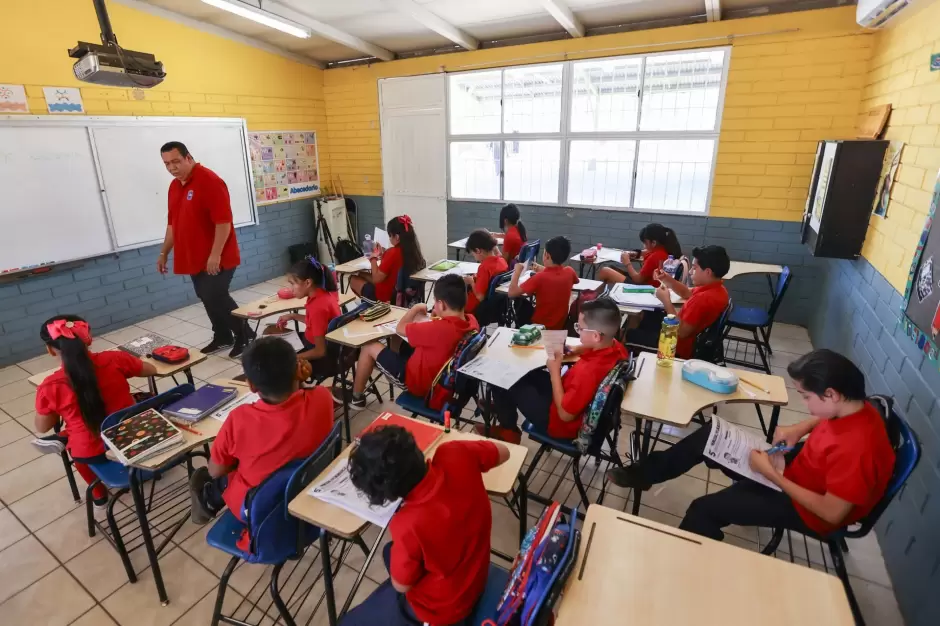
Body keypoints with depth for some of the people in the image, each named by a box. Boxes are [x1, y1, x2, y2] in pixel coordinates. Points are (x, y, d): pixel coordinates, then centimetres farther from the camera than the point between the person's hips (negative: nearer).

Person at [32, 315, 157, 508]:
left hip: (92, 453, 0)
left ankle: (98, 493, 39)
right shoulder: (114, 359, -15)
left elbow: (42, 428, 1)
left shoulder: (50, 387, -17)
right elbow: (152, 370, 4)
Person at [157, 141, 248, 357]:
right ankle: (222, 337, 26)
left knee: (216, 297, -10)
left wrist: (215, 255, -24)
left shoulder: (210, 181, -15)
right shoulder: (174, 186, 13)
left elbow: (223, 221, -21)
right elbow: (173, 223, 20)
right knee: (207, 298, 12)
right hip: (194, 257, 8)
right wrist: (164, 253, 21)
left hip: (216, 258, -8)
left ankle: (244, 335, 6)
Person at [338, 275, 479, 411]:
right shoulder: (472, 321, -15)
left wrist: (416, 308, -4)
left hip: (420, 381, -8)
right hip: (442, 376, 8)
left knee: (369, 347, 4)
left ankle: (356, 397, 26)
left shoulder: (439, 329, -37)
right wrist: (440, 318, -3)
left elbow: (400, 328, -18)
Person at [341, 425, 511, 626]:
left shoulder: (409, 525, -39)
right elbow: (503, 452, -4)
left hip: (439, 608, -5)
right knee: (392, 552, 29)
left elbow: (401, 585, -17)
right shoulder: (456, 454, -27)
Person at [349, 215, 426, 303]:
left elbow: (376, 279, -21)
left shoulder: (393, 252, -29)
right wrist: (382, 255, -1)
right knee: (363, 275, 25)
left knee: (353, 279, 16)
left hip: (385, 295, -8)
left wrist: (374, 258, -9)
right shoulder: (413, 249, -6)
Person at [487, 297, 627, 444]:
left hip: (561, 422, -8)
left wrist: (554, 372, -22)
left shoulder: (589, 371, -40)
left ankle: (508, 431, 26)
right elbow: (595, 349, 12)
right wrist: (573, 350, -6)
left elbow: (565, 415, -27)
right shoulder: (616, 347, -14)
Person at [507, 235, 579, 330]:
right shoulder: (570, 272, -11)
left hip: (541, 326, -5)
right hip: (561, 326, 5)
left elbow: (512, 293, -21)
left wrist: (517, 271, -9)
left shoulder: (539, 278, -27)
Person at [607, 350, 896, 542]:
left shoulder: (854, 448, -36)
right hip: (800, 465, 8)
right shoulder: (855, 407, -11)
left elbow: (832, 513, -29)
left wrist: (772, 474, -25)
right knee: (708, 438, 1)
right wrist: (800, 428, -3)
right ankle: (646, 473, 16)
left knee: (704, 509, -15)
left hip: (809, 509, -8)